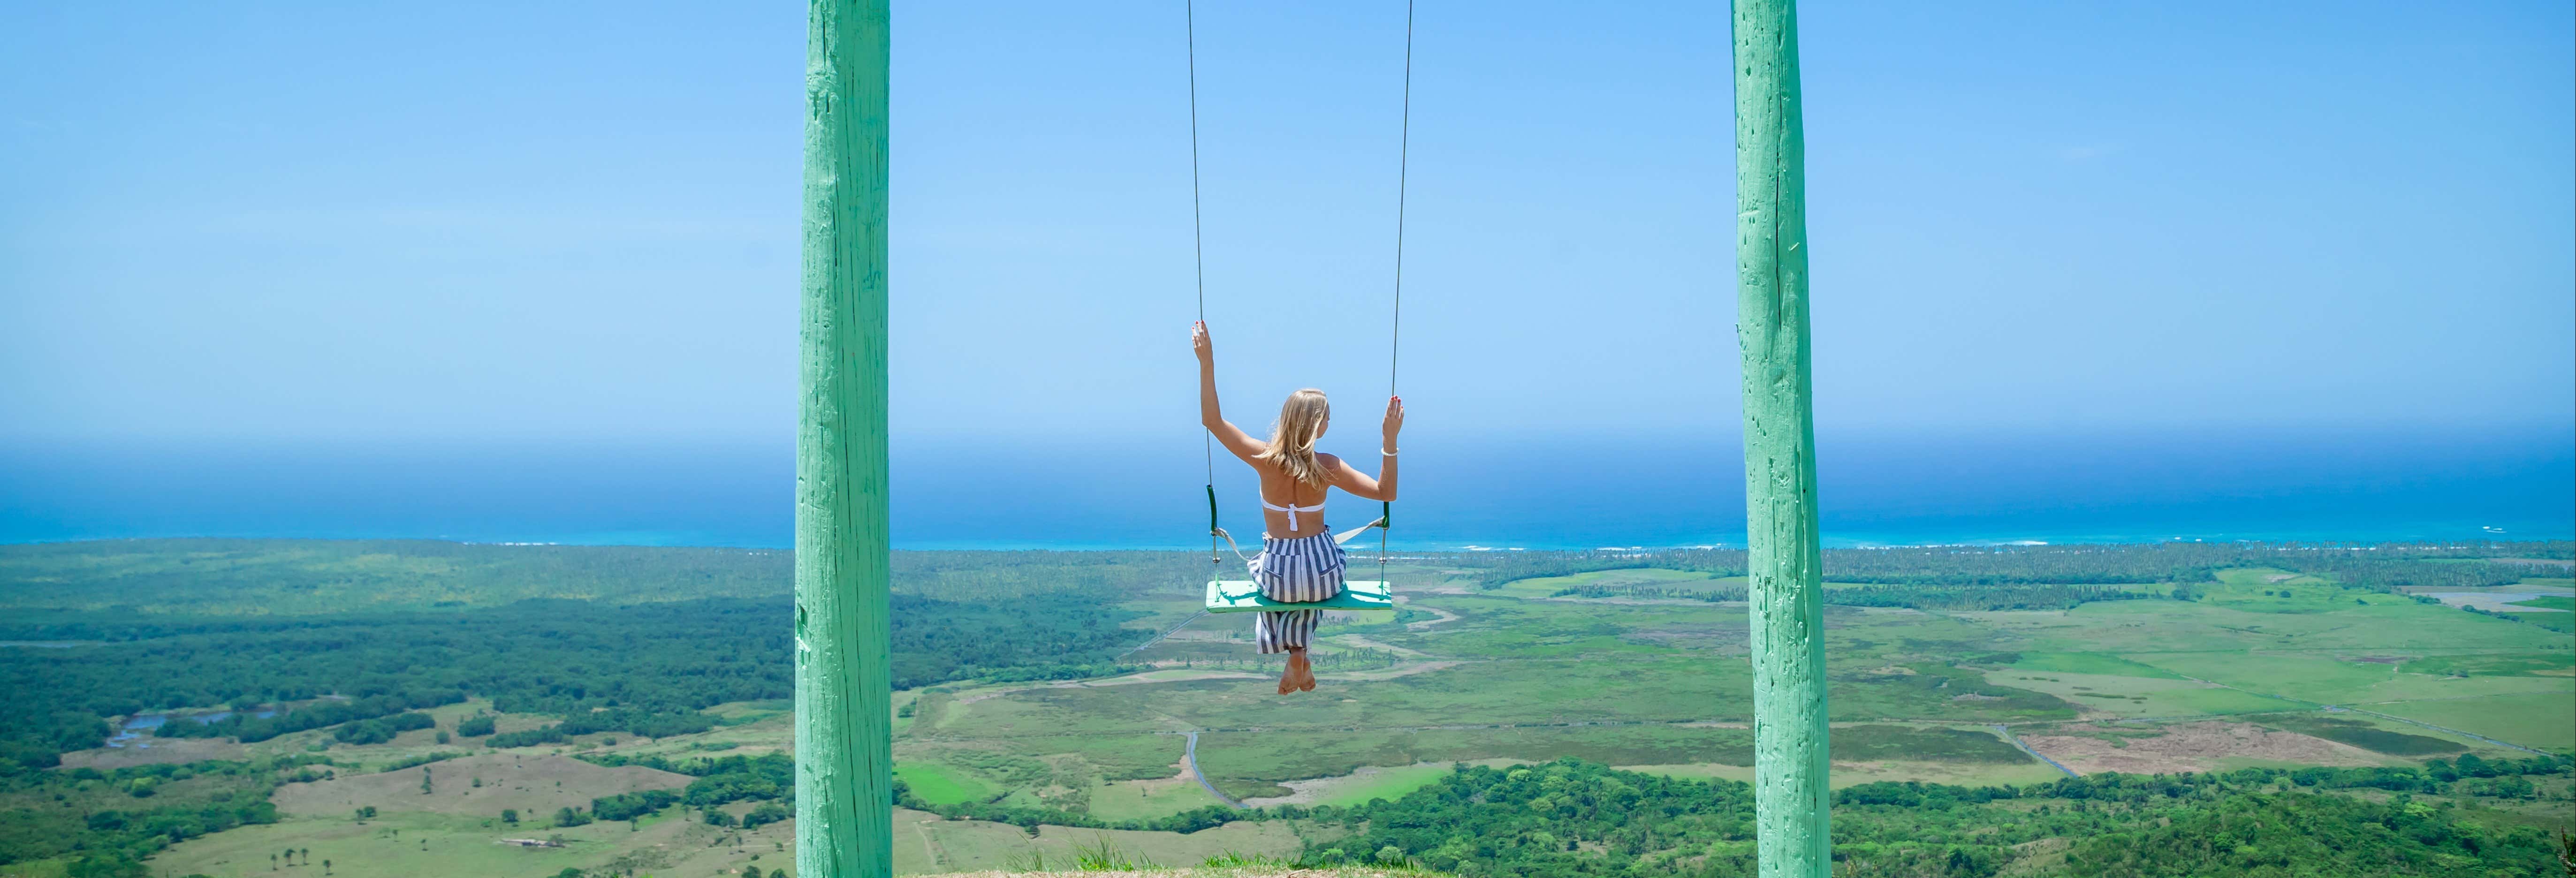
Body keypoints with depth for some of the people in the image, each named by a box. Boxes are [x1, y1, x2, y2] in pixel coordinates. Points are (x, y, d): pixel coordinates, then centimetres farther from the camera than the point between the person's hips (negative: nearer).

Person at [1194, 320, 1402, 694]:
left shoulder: (1265, 459, -17)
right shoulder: (1328, 467, -18)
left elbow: (1212, 420, -11)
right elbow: (1386, 492, -14)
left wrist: (1207, 362, -13)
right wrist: (1390, 441, -19)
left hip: (1279, 578, 0)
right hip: (1325, 574, 0)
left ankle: (1295, 657, 32)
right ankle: (1300, 656, 31)